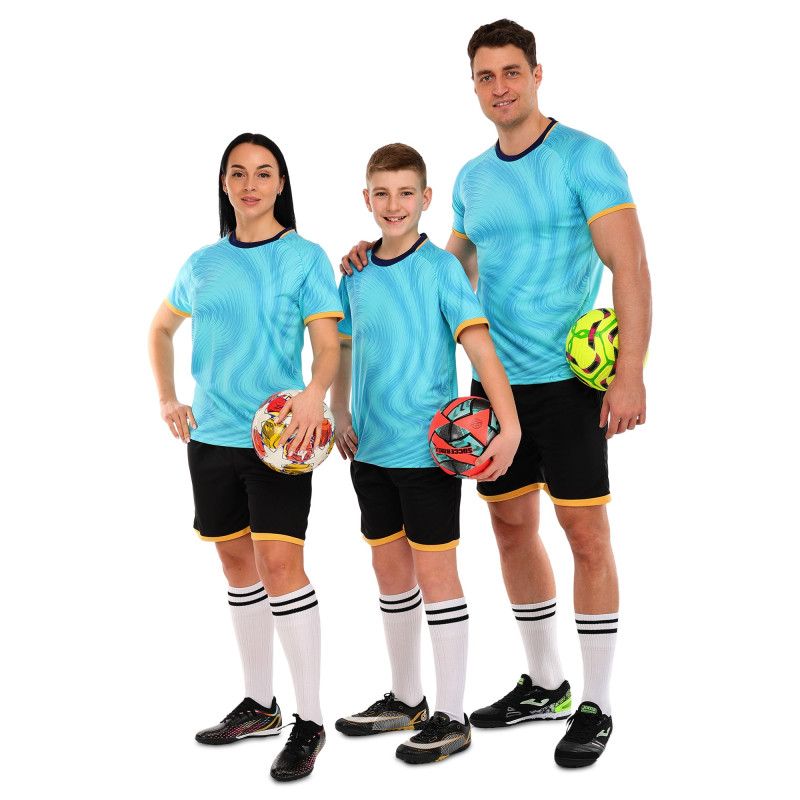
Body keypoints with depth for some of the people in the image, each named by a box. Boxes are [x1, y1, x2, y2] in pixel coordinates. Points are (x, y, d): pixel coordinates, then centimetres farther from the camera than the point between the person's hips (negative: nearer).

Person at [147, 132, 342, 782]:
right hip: (212, 435, 5)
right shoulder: (204, 263, 11)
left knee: (279, 562, -13)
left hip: (275, 434, -5)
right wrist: (168, 399, 16)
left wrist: (315, 394, -29)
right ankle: (259, 705, 25)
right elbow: (161, 329, 26)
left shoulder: (304, 258, -2)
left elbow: (328, 343, -9)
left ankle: (309, 720, -5)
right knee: (237, 564, 11)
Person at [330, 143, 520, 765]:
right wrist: (339, 415, 10)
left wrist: (510, 427, -28)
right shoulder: (356, 273, 8)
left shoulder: (440, 267, -9)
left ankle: (451, 718, 8)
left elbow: (479, 344, -18)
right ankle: (406, 699, 30)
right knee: (391, 571, 14)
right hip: (372, 450, 6)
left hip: (428, 447, -6)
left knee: (435, 574, -2)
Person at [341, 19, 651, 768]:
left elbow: (630, 268, -13)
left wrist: (630, 373, -21)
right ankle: (543, 684, 27)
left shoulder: (584, 158, -8)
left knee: (585, 532, -3)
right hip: (496, 382, 7)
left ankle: (594, 705, 8)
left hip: (568, 379, -6)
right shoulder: (472, 179, 12)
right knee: (512, 529, 12)